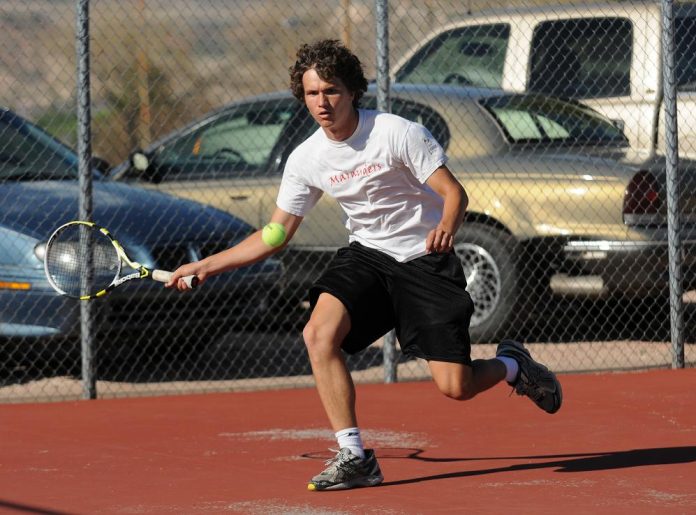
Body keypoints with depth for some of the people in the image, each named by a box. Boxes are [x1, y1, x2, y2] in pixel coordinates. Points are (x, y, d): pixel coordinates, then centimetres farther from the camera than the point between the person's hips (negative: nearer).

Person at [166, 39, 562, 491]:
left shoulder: (398, 133, -16)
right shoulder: (306, 160, -2)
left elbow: (455, 193, -16)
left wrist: (447, 225, -40)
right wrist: (205, 266, 1)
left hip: (426, 262, -4)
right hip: (366, 256, 4)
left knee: (455, 387, -11)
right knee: (319, 333, -25)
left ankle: (512, 366, 26)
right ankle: (354, 458, -20)